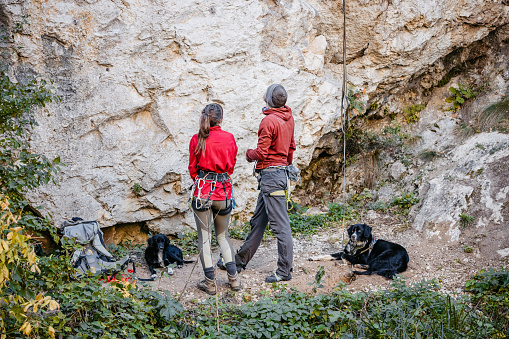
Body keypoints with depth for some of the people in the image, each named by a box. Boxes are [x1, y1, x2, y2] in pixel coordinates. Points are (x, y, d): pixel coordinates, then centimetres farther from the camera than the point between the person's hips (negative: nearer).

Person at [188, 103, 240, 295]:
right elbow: (231, 166, 9)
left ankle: (210, 282, 8)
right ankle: (233, 278, 15)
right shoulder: (229, 138, -1)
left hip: (203, 190, -2)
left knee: (204, 237, 6)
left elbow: (192, 168, 5)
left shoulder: (197, 140, -4)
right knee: (223, 235, 17)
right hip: (224, 191, 2)